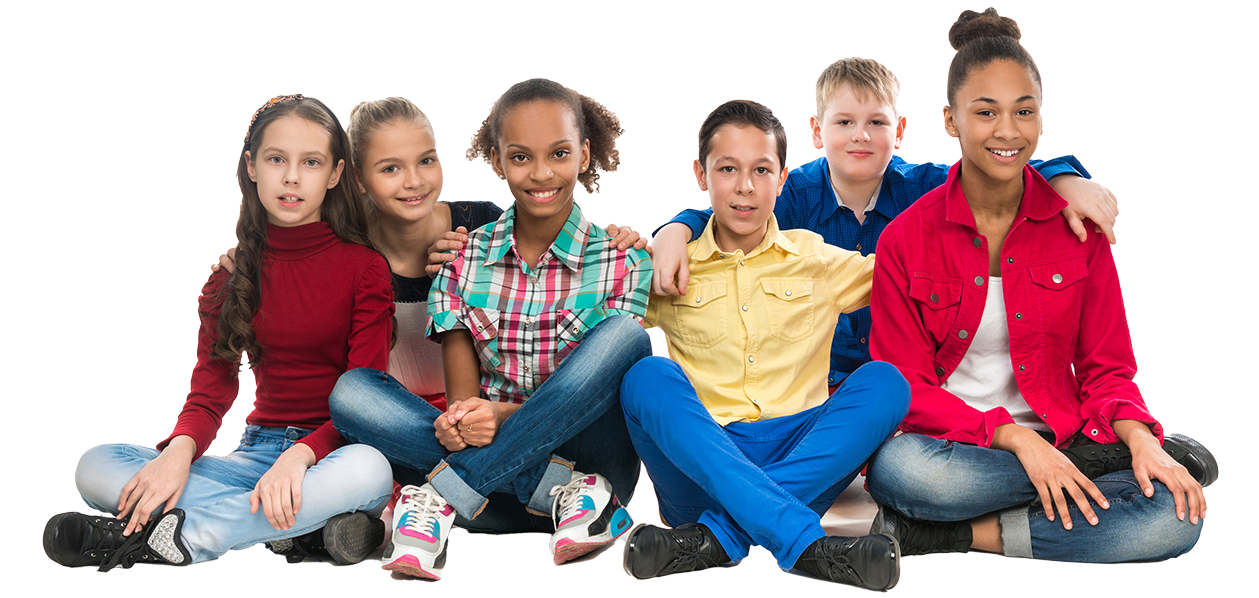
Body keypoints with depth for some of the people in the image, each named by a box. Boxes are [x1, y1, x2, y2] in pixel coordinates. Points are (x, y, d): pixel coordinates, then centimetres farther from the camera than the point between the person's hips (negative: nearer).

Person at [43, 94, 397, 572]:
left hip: (335, 450, -3)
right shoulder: (233, 272, 10)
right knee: (97, 467, -17)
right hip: (258, 450, 4)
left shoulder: (364, 267, -3)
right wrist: (180, 448, -19)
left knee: (368, 470, -41)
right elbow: (211, 389, 5)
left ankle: (165, 537, -29)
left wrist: (300, 455, -29)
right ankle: (304, 529, -27)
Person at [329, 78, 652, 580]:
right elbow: (461, 398, 2)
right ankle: (567, 492, -27)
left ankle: (443, 495, -25)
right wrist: (457, 420, -24)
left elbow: (600, 390, -5)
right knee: (352, 391, -19)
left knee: (623, 333, -27)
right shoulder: (464, 260, 6)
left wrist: (503, 415, -24)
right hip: (496, 500, 2)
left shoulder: (621, 263, 1)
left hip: (585, 455, -1)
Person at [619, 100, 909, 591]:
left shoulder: (817, 260, 15)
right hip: (703, 466, -1)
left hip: (804, 456, 1)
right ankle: (804, 542, -43)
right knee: (647, 377, -28)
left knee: (884, 381, -23)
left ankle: (717, 535, -34)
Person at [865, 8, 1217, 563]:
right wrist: (1013, 437, -20)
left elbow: (1106, 369, 7)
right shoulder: (905, 238, -2)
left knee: (1176, 514, -28)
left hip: (1058, 438, 2)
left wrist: (1138, 436, -16)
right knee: (899, 468, -38)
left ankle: (955, 535, -19)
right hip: (947, 447, -1)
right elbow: (907, 387, -5)